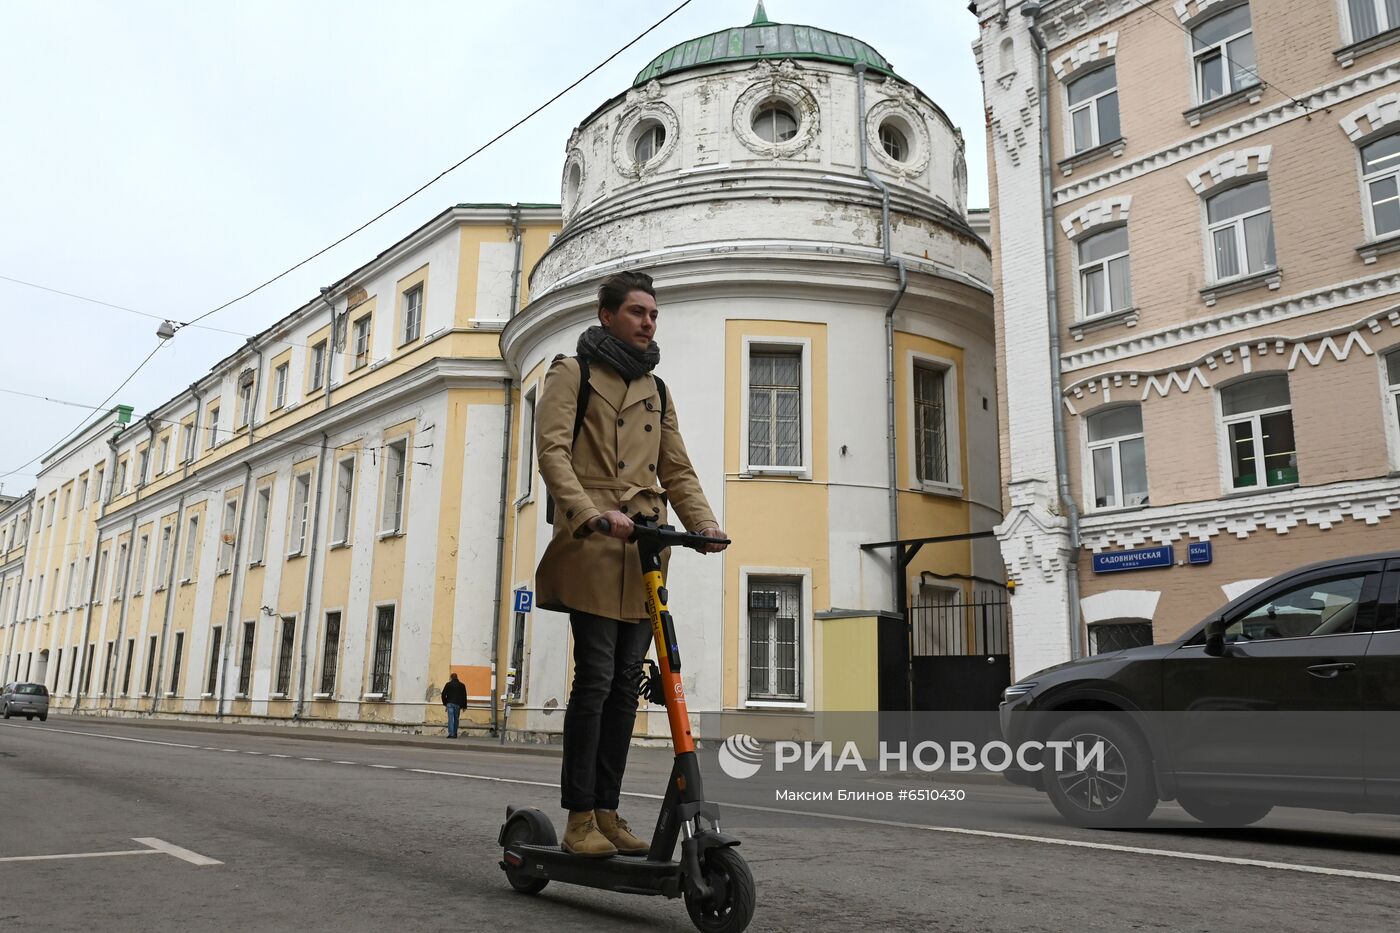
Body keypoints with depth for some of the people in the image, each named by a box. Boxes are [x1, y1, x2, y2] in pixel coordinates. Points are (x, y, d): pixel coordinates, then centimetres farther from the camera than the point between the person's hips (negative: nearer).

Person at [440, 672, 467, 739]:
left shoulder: (448, 684, 3)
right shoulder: (462, 685, 10)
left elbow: (443, 694, 1)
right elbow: (464, 696, 10)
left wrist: (445, 703, 12)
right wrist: (464, 706, 14)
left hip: (450, 703, -2)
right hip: (458, 704, 2)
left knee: (450, 718, -6)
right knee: (456, 719, 11)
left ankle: (451, 733, -16)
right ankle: (455, 734, 13)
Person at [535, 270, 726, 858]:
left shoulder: (656, 391, 23)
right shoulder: (572, 373, 5)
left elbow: (677, 470, 19)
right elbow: (552, 451, -9)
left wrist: (705, 526, 0)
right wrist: (592, 515, -25)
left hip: (645, 551, 6)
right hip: (592, 547, -6)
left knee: (626, 683, 6)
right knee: (595, 677, -9)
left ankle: (606, 811, 14)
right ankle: (579, 818, -1)